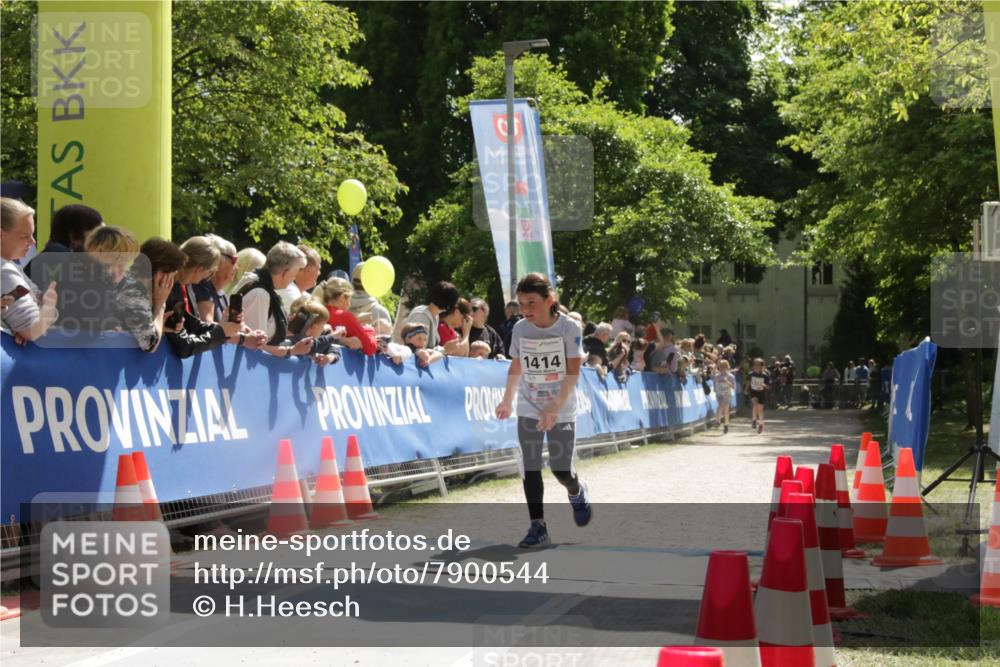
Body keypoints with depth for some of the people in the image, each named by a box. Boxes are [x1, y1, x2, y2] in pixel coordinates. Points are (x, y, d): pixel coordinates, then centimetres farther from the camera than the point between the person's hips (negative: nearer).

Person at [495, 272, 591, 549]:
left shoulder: (569, 327, -14)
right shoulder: (520, 329, -3)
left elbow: (573, 372, -16)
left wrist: (555, 407, -24)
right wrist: (507, 401, 14)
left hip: (562, 411, -3)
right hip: (528, 410, 3)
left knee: (561, 469, -2)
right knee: (531, 467, -4)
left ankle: (576, 491, 33)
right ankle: (537, 526, 2)